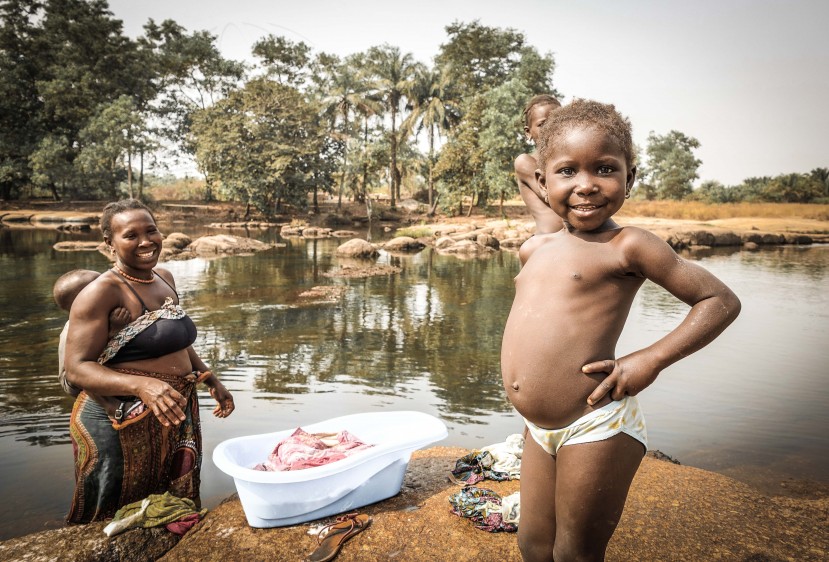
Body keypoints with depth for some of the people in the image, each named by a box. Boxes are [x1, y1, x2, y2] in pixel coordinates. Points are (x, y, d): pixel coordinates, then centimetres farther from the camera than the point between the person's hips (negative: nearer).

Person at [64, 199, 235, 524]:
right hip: (122, 425, -7)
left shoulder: (164, 279, 7)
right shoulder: (102, 292, -15)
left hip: (177, 416, 7)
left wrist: (211, 380, 16)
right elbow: (76, 369, -20)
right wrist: (141, 385, -34)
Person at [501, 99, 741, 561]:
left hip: (596, 429, -7)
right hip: (541, 432, 7)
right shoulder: (537, 247, 9)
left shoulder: (627, 246, -10)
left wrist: (650, 360, -17)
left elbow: (721, 300, -8)